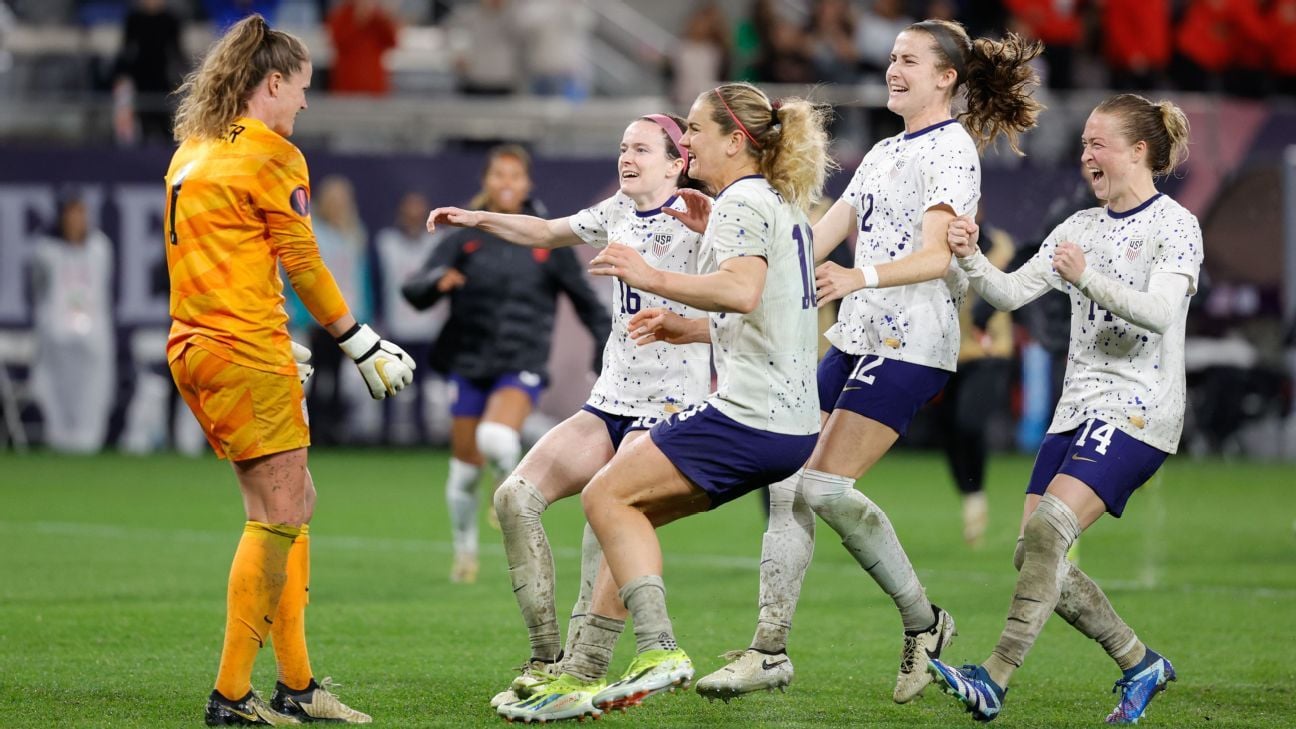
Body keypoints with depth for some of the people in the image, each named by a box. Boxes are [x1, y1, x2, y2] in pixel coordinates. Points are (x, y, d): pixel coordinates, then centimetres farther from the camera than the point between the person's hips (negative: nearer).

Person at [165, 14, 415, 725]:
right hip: (245, 352, -9)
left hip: (196, 345, 9)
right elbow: (302, 265, -7)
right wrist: (366, 348, 2)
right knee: (280, 514, -7)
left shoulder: (192, 151, 17)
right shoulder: (271, 155, -9)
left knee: (291, 505, 14)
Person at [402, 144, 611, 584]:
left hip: (522, 366, -2)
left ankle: (512, 483, 5)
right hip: (470, 364, 2)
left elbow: (585, 299, 12)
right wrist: (437, 282, -29)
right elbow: (414, 293, -8)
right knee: (465, 469, 5)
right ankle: (465, 551, 29)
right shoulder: (463, 239, 2)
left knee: (496, 437, -29)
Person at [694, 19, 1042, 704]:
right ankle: (770, 648, 2)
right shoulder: (882, 153, 20)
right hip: (855, 338, 9)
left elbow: (934, 256, -20)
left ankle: (923, 621, 0)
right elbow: (817, 240, 19)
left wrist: (861, 277, -36)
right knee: (788, 481, 0)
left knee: (827, 487, -15)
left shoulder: (951, 148, -7)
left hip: (910, 342, -9)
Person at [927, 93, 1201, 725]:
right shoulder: (1081, 227, 17)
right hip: (1078, 408, 8)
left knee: (1047, 531, -22)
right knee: (1032, 554, 1)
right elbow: (1011, 292, 10)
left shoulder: (1174, 225, -5)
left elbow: (1160, 312, -20)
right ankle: (1141, 665, 16)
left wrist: (1088, 278, -34)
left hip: (1138, 410, -8)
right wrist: (970, 259, -10)